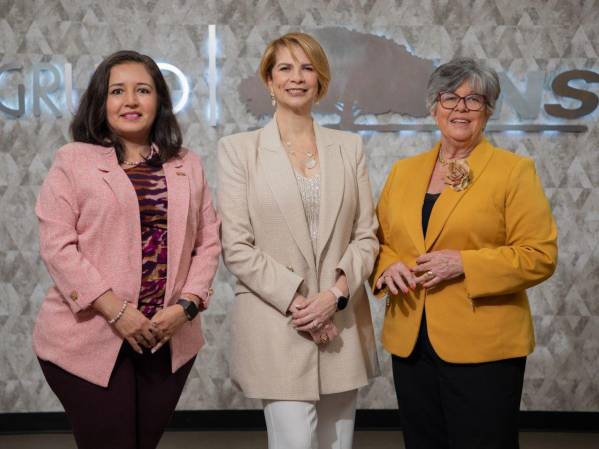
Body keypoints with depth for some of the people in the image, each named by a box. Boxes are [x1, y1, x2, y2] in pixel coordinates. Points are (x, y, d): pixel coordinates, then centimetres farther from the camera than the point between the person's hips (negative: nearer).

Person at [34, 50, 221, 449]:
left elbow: (208, 243, 8)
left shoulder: (188, 165, 11)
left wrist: (185, 305, -6)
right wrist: (116, 311, -15)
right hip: (91, 340, -3)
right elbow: (57, 246, -8)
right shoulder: (73, 161, 0)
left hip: (168, 339, 4)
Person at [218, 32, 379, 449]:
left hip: (342, 325, 3)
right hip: (276, 326, -3)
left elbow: (366, 235, 6)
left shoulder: (349, 147, 9)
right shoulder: (239, 148, 0)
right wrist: (296, 302, -13)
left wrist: (335, 294, -10)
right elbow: (237, 247, -5)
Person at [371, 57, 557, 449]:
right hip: (410, 342, 5)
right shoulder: (404, 171, 11)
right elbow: (379, 240, 16)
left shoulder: (515, 171, -4)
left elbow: (540, 255, -9)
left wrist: (464, 264, -18)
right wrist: (389, 266, -6)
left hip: (483, 346, -4)